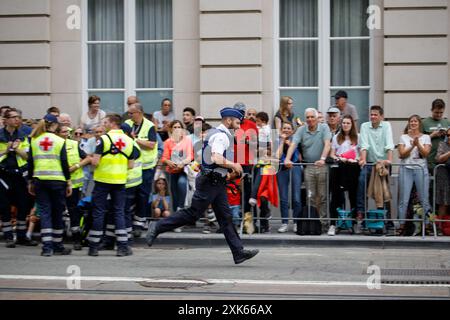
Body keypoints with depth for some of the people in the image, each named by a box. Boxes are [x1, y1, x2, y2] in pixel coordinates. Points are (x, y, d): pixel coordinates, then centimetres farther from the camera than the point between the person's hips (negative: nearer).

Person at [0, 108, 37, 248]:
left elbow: (27, 156, 2)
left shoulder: (23, 136, 8)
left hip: (19, 174, 3)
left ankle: (22, 236, 14)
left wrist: (16, 149, -13)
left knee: (23, 206, 3)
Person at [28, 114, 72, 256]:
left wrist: (30, 182, 14)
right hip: (57, 180, -2)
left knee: (44, 212, 2)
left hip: (39, 180, 2)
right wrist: (69, 182, 2)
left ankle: (47, 247, -6)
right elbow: (64, 163, -4)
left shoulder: (34, 141, 7)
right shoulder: (59, 141, -1)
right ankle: (58, 246, 16)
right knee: (57, 213, 8)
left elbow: (30, 163, 7)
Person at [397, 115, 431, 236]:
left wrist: (418, 144, -16)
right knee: (404, 199, -2)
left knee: (424, 199, -2)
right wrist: (412, 146, -12)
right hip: (406, 169, 1)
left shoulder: (425, 137, 9)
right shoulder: (404, 137, 10)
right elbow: (401, 154, 0)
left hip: (421, 169, 0)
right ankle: (402, 225, 3)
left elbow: (425, 153, -3)